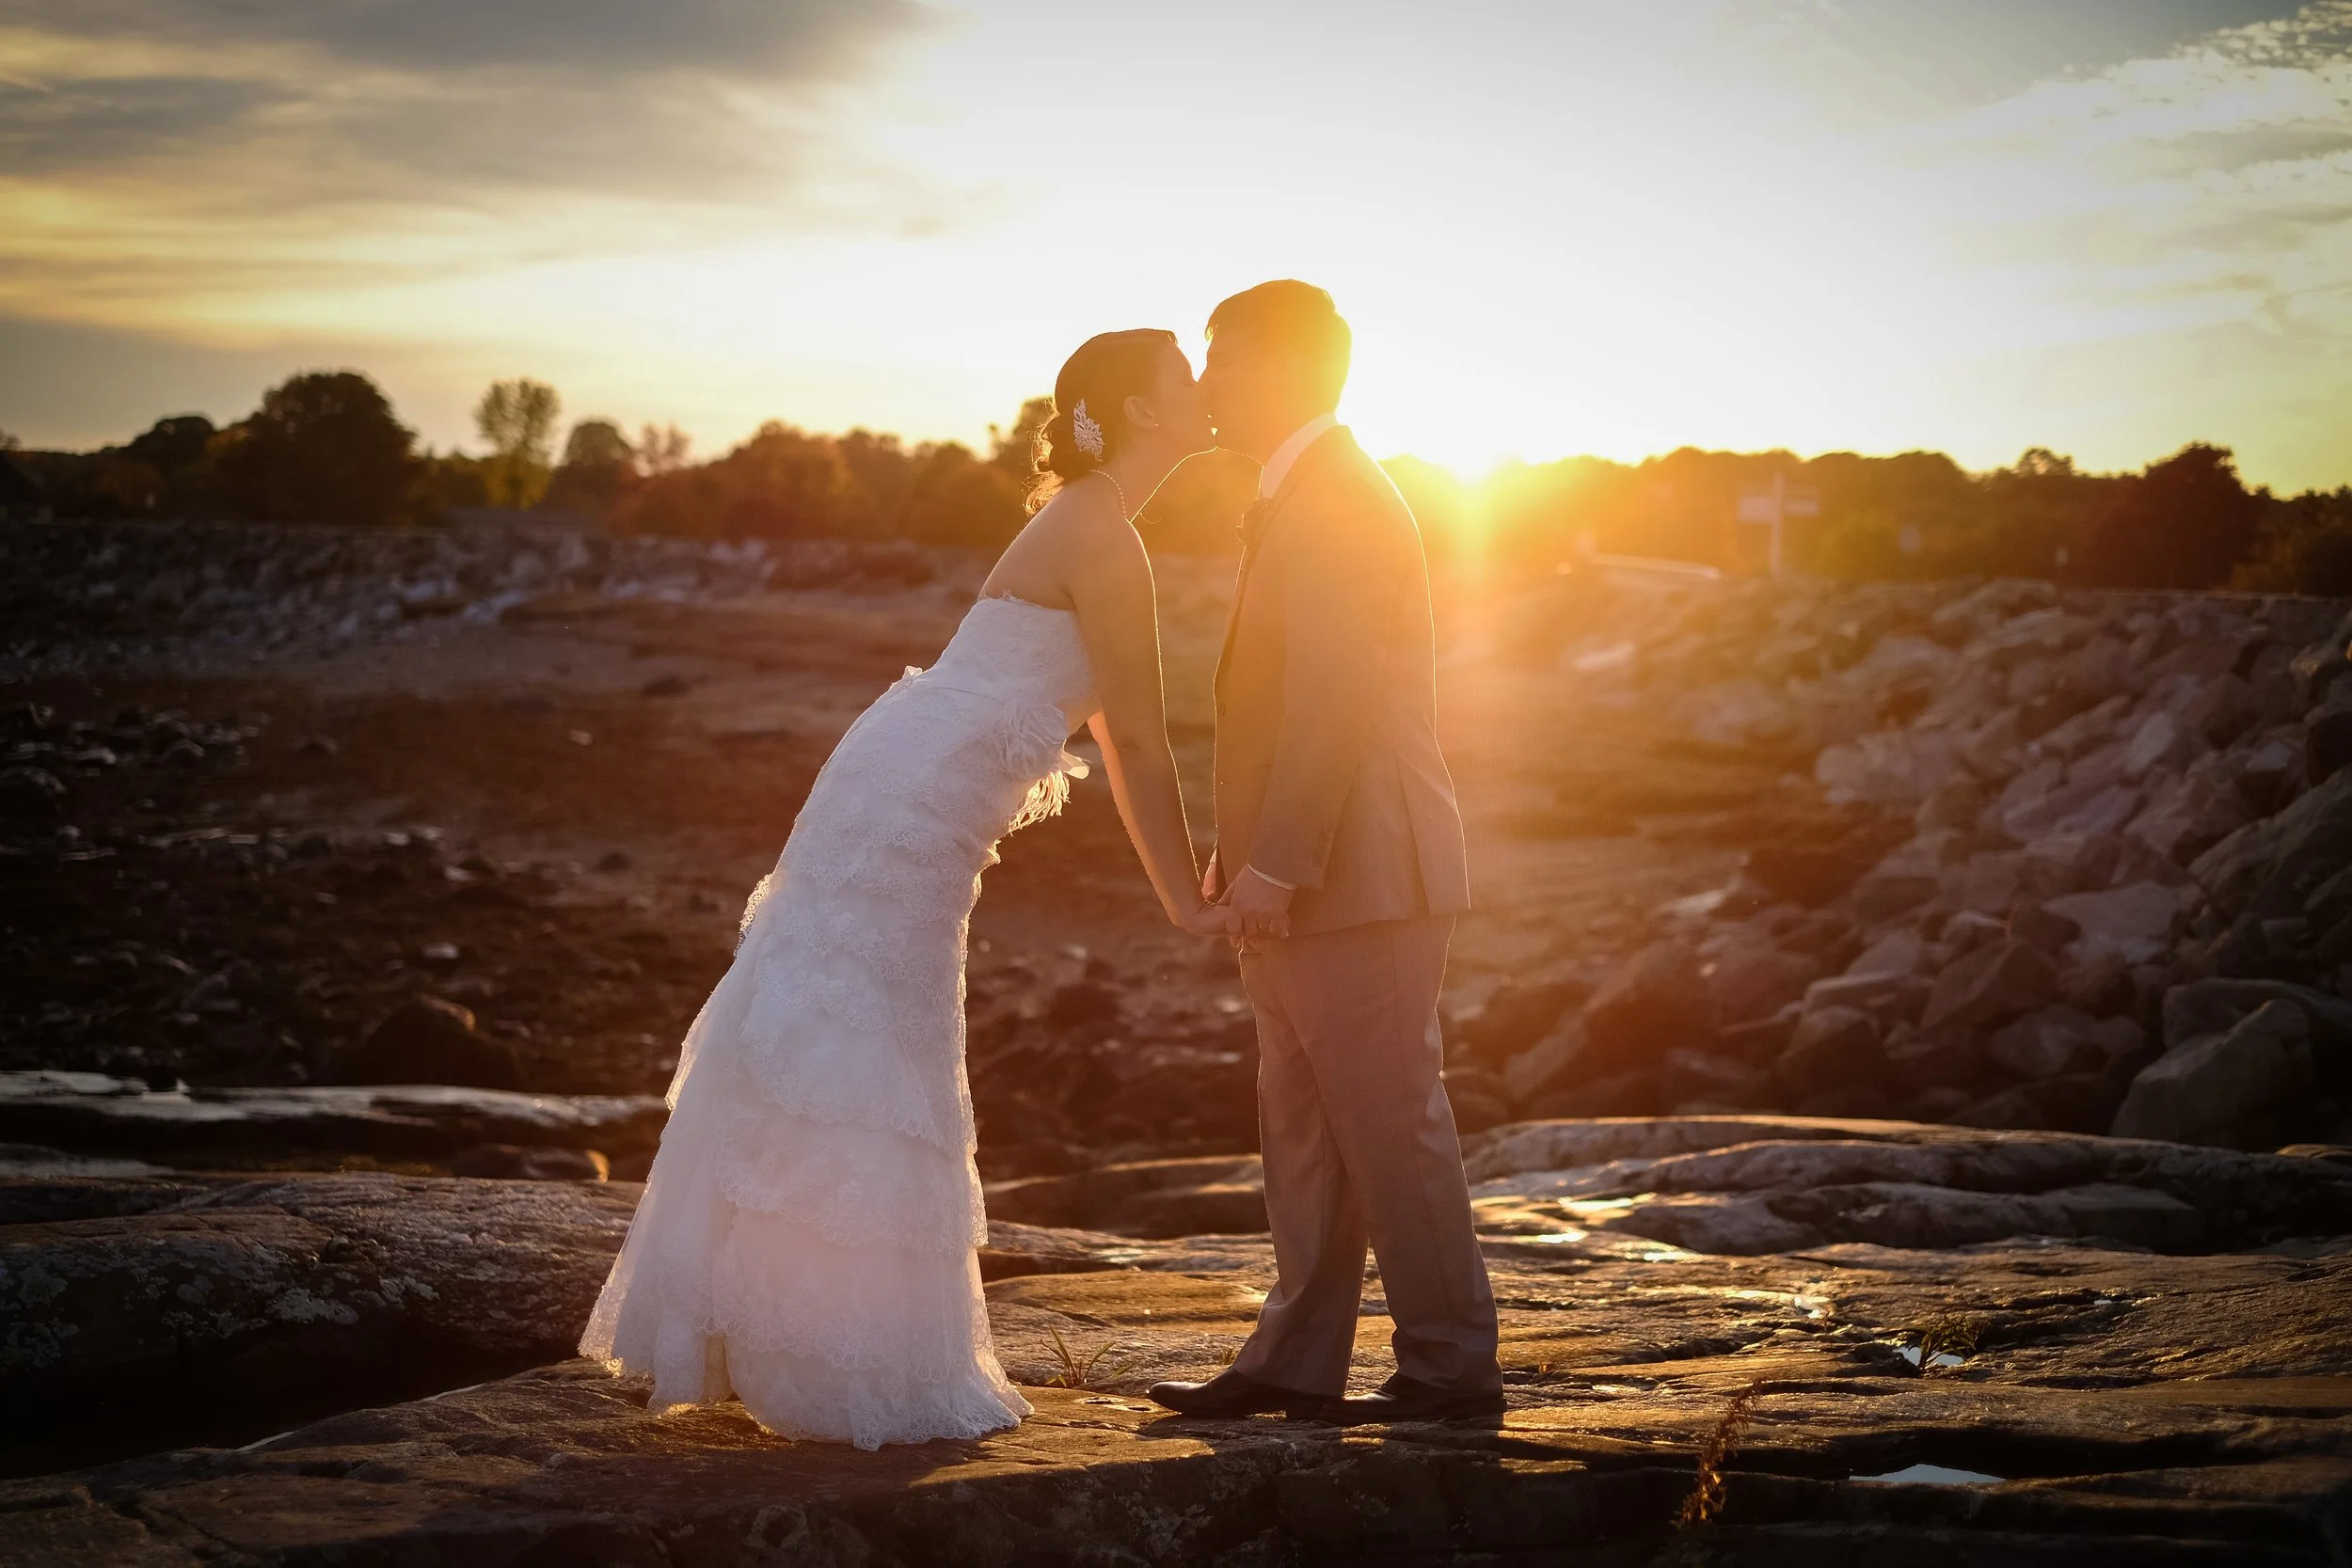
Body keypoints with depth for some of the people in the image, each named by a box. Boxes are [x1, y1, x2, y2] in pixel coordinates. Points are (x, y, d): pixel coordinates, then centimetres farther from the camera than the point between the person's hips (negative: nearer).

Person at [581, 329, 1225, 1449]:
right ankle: (857, 1373, 2)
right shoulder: (1104, 538, -13)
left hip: (904, 801, 10)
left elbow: (1117, 735, 21)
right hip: (913, 806, -10)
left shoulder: (1092, 530, 17)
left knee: (845, 1054, 13)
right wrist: (1190, 900, -3)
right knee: (860, 1063, -4)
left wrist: (1181, 891, 22)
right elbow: (1139, 737, -12)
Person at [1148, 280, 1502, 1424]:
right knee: (1303, 1123, 12)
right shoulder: (1302, 498, 18)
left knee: (1388, 1119, -3)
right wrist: (1243, 857, 19)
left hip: (1356, 876, -10)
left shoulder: (1333, 502, -15)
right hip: (1311, 881, 10)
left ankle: (1453, 1365, 5)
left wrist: (1272, 867, -22)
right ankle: (1297, 1360, 18)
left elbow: (1332, 702, -22)